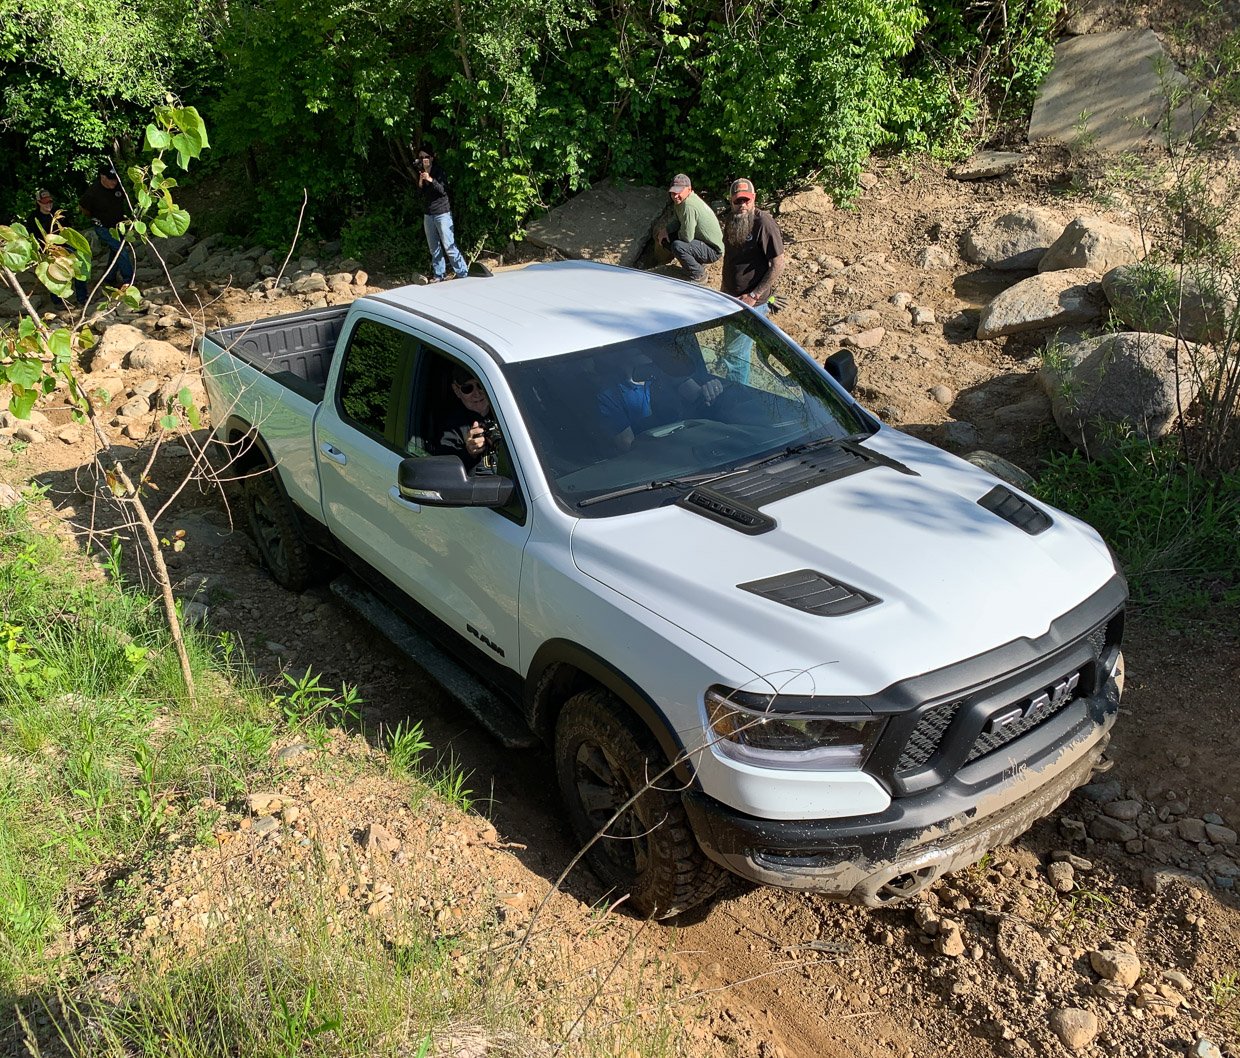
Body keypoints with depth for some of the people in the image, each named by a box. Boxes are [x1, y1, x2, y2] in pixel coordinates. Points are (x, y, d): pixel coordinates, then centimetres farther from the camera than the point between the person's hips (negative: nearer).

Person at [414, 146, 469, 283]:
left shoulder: (439, 172, -6)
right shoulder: (421, 173, 9)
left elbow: (443, 190, -16)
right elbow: (419, 194, 8)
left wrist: (431, 180, -27)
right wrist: (420, 183, -10)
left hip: (442, 213, -6)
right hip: (428, 215, 6)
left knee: (449, 246, -10)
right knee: (434, 248, 7)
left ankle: (462, 273, -5)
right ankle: (439, 275, 12)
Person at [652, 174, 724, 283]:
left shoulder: (689, 206, -29)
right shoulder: (680, 200, 1)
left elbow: (686, 237, -29)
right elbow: (677, 220, 18)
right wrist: (666, 230, -1)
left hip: (713, 250, -10)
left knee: (677, 246, -31)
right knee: (665, 239, 8)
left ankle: (698, 274, -8)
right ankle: (695, 263, 19)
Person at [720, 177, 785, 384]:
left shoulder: (764, 223, -20)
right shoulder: (732, 219, 4)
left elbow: (778, 265, -20)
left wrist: (754, 296, -21)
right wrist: (724, 288, 17)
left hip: (751, 302, -8)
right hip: (730, 297, 8)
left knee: (734, 353, -7)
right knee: (735, 348, 20)